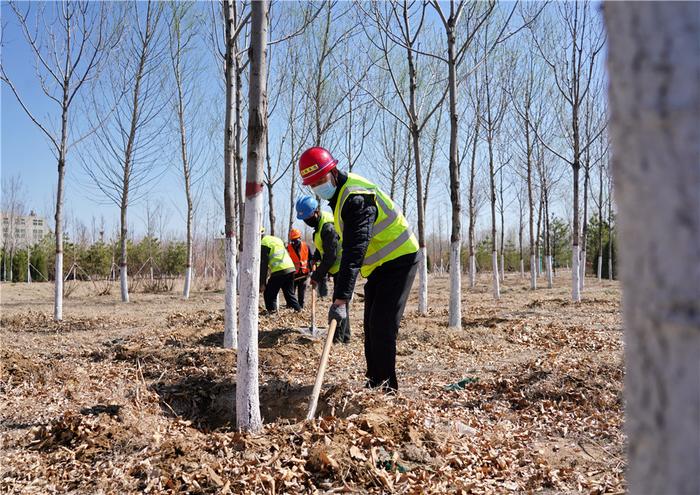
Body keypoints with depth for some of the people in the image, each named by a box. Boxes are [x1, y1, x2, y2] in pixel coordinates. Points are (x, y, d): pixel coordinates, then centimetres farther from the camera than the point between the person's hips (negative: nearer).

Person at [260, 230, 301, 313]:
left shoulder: (263, 244, -4)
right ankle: (298, 310, 15)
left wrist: (262, 283, -6)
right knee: (289, 293, 18)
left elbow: (263, 265, -8)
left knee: (269, 294, 4)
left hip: (279, 271, -8)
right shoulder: (277, 239, 22)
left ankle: (272, 311, -4)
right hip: (291, 268, 8)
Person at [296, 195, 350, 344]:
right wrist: (315, 258, 8)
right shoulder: (320, 221, 6)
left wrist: (317, 275, -18)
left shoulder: (329, 228, -26)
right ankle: (345, 335, 26)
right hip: (338, 268, 10)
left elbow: (331, 257, -24)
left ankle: (339, 337, -4)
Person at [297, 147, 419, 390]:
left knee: (382, 325, -15)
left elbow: (354, 251, -37)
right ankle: (375, 382, 21)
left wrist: (341, 299, -42)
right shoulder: (340, 192, 5)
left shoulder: (356, 198, -27)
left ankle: (385, 385, -7)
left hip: (398, 260, -10)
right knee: (371, 324, 12)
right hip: (380, 264, 10)